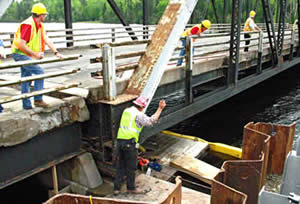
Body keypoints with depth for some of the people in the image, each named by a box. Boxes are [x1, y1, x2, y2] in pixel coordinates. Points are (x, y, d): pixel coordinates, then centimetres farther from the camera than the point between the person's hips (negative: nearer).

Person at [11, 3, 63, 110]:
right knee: (39, 71, -18)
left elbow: (47, 40, 3)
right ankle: (38, 99, -13)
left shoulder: (40, 25, 7)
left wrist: (56, 53, -7)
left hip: (26, 55, 10)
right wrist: (35, 54, -27)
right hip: (20, 53, -10)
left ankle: (27, 105, 20)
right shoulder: (28, 25, -21)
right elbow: (21, 44, -26)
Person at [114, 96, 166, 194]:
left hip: (120, 140, 7)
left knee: (120, 166, 14)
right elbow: (151, 121, -16)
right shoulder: (138, 114, -8)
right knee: (131, 167, 8)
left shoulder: (126, 111, 16)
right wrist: (160, 108, -12)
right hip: (130, 142, -7)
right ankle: (131, 188, 20)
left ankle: (116, 188, 17)